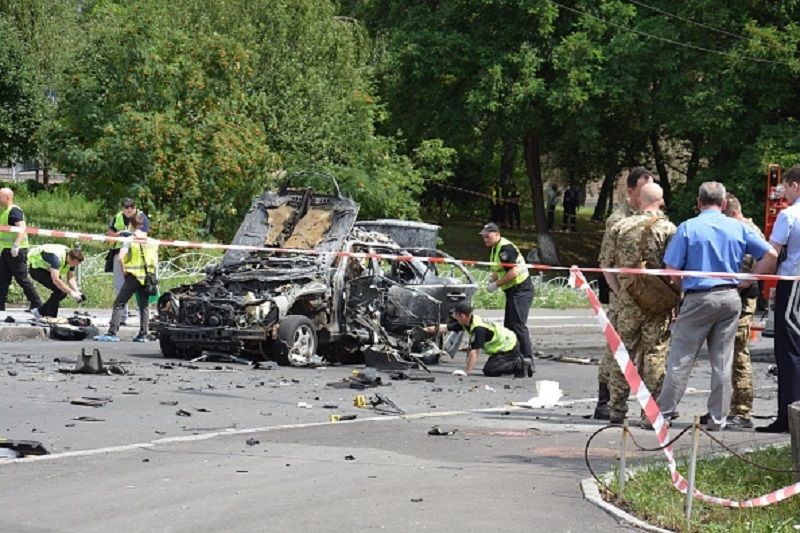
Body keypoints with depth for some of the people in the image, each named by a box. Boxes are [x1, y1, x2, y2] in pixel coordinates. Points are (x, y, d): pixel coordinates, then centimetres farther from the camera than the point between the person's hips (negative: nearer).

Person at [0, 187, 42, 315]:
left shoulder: (14, 211, -13)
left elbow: (22, 228, -26)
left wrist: (16, 245, -35)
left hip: (16, 251, -10)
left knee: (22, 279, -7)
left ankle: (36, 303, 0)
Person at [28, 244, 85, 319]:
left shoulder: (72, 259, -12)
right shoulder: (57, 257, -37)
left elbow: (71, 278, -2)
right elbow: (55, 280, -44)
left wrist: (77, 292, -19)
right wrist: (71, 292, -41)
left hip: (47, 269, 9)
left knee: (63, 291, -3)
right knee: (58, 290, -22)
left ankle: (40, 312, 9)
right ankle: (50, 317, -13)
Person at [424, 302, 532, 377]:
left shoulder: (478, 328, -29)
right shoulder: (466, 323, -2)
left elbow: (474, 352, -33)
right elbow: (446, 327, 6)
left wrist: (466, 372, -33)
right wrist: (429, 329, 2)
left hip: (509, 347, -10)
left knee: (489, 371, -15)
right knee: (489, 370, 12)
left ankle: (520, 364, -9)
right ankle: (518, 362, 13)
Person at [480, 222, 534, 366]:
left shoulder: (506, 248, -18)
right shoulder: (495, 249, 14)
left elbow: (514, 272, -26)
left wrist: (496, 284, -19)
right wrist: (491, 278, 3)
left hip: (521, 290, -11)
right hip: (512, 292, 11)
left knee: (519, 325, -14)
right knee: (508, 326, 13)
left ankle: (528, 358, -15)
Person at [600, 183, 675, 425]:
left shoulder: (620, 227, 5)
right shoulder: (667, 228, -6)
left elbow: (606, 265, 5)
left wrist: (619, 292, 9)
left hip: (627, 299, 3)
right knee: (655, 353, 2)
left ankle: (616, 408, 13)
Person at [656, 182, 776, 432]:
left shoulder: (688, 228, -5)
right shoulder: (738, 228, 4)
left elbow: (672, 270, -9)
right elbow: (770, 254, 2)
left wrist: (682, 285, 8)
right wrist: (748, 280, 6)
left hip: (698, 298, -3)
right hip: (730, 298, 3)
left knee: (680, 358, 3)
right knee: (722, 361, 8)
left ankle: (664, 412, 6)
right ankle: (718, 418, 10)